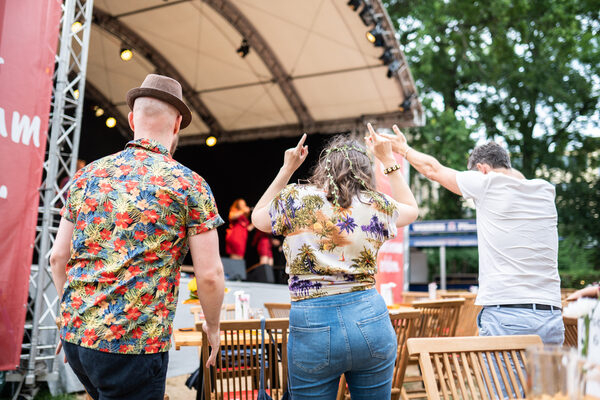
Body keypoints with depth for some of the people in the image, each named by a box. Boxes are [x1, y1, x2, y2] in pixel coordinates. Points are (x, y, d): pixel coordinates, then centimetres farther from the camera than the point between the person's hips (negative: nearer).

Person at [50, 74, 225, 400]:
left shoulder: (87, 175, 7)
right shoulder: (188, 184, -6)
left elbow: (58, 258, 11)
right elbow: (210, 275, -9)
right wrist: (213, 327, 9)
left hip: (75, 334, 6)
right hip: (136, 342, -5)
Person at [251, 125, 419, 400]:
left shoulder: (294, 198, -3)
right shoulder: (375, 205, 2)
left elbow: (257, 217, 20)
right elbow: (411, 209, 25)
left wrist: (287, 169, 22)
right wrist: (388, 160, 27)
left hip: (312, 325, -1)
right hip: (370, 319, 2)